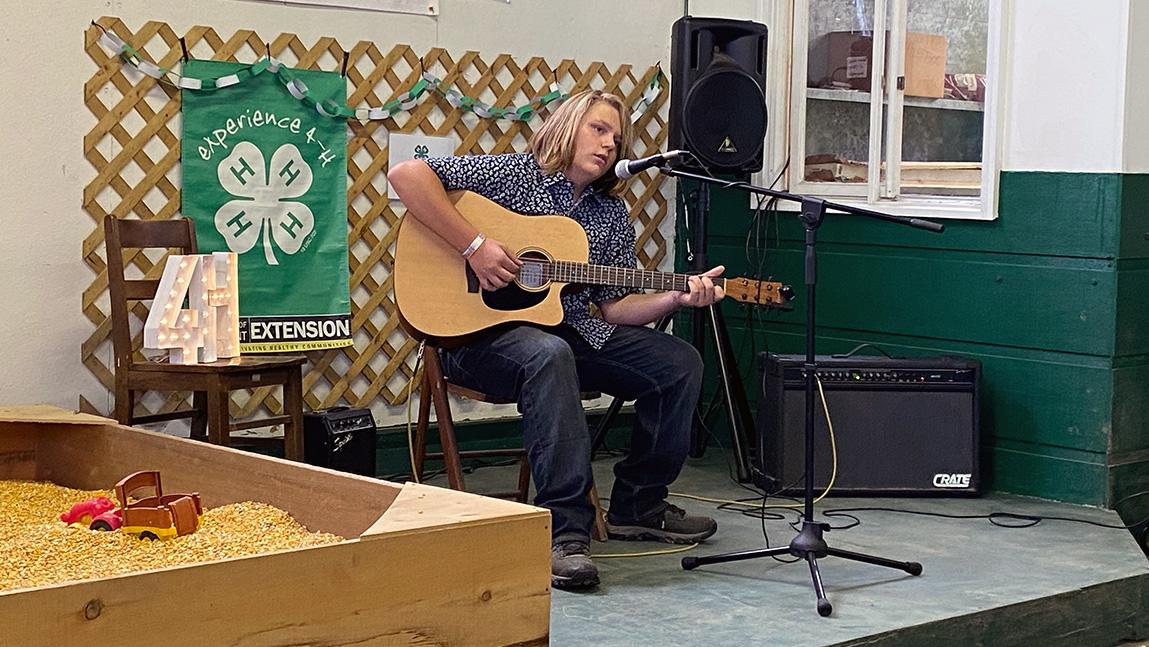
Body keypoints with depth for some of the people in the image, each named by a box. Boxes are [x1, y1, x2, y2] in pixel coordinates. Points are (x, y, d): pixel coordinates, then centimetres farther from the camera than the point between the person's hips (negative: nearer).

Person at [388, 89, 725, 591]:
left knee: (680, 363, -6)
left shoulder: (612, 216, 12)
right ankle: (564, 529, -38)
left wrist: (677, 297, -10)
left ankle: (636, 507, 8)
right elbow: (406, 174, -16)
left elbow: (614, 307, 8)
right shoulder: (512, 174, -6)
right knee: (549, 355, -41)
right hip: (482, 332, -7)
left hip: (573, 330, 7)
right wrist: (474, 245, -22)